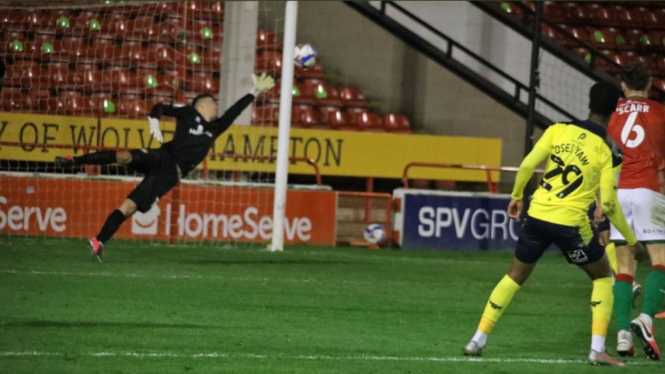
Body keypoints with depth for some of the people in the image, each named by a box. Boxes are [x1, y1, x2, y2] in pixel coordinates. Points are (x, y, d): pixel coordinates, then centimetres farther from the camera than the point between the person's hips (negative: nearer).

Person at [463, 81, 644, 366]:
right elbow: (609, 204, -7)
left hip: (537, 215, 3)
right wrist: (632, 241, 4)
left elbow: (528, 165, -3)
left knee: (515, 276, 20)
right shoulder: (609, 151, -5)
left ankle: (478, 340, 17)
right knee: (603, 276, 18)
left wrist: (516, 196, 15)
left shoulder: (559, 130, 2)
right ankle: (597, 349, 7)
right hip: (571, 223, -3)